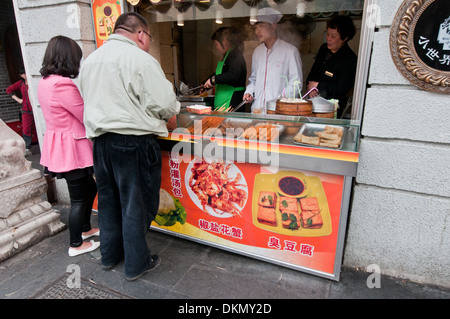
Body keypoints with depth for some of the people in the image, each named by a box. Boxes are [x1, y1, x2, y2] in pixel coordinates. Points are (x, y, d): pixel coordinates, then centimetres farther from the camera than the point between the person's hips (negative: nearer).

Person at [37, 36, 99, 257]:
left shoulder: (44, 82, 8)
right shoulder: (62, 84, -22)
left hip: (57, 145, 10)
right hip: (71, 149, -10)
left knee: (90, 187, 23)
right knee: (79, 198, 6)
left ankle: (85, 228, 41)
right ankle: (76, 245, 24)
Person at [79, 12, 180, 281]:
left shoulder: (91, 60, 13)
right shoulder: (140, 59, -12)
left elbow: (91, 101, 19)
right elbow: (164, 105, -16)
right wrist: (174, 108, 6)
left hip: (101, 140, 8)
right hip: (134, 142, -7)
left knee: (108, 199, 19)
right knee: (136, 204, 5)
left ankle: (110, 254, 37)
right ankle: (136, 264, 21)